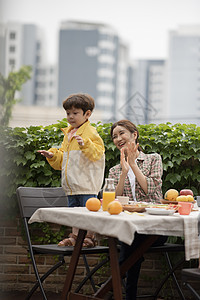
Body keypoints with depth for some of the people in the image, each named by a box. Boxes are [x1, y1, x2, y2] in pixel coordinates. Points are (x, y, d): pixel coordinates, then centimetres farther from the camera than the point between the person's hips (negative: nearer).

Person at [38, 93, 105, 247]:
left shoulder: (91, 132, -9)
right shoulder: (68, 133, 16)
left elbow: (97, 153, -20)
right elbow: (62, 158, 25)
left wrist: (85, 145, -35)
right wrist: (53, 155, 7)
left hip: (87, 184, -8)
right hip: (72, 185, 8)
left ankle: (89, 237, 6)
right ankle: (75, 236, 23)